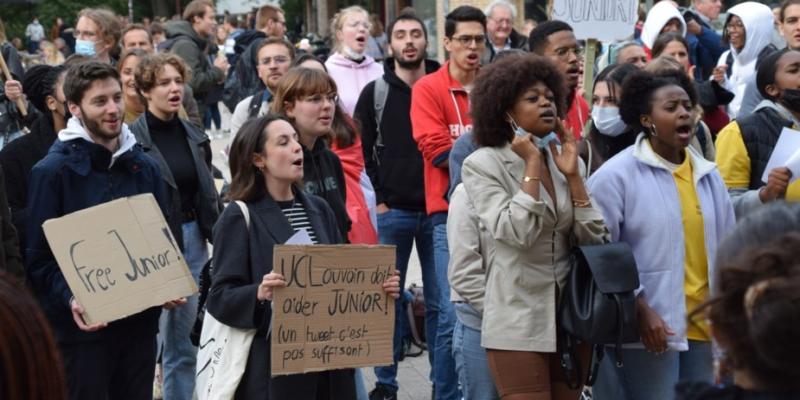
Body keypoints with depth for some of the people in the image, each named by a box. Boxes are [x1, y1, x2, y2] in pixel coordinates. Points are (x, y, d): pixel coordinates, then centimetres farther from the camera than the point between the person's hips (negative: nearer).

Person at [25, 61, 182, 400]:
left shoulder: (144, 166, 9)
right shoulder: (52, 171, -6)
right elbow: (38, 255, -8)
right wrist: (69, 300, -24)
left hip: (140, 321, 5)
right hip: (83, 325, -5)